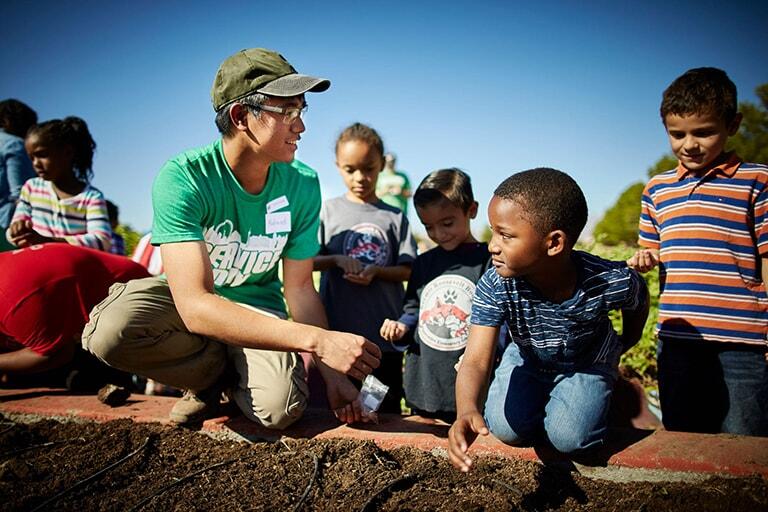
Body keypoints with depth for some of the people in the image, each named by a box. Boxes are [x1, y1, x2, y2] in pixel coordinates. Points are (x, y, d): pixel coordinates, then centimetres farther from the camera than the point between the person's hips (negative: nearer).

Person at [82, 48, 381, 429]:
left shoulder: (302, 184, -14)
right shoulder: (183, 178, -27)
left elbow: (299, 287, -7)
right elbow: (195, 306, -36)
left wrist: (332, 374, -16)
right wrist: (318, 340, -42)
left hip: (256, 307, 1)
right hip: (183, 299, -1)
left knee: (281, 407, -27)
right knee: (110, 330, -34)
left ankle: (221, 375, 9)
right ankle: (214, 373, -3)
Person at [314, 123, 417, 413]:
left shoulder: (394, 217, 3)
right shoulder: (329, 210, 3)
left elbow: (408, 270, 2)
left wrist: (375, 271, -16)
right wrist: (337, 260, -15)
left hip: (385, 331, 1)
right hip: (338, 327, 0)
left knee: (387, 410, 13)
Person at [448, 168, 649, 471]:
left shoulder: (611, 282, -35)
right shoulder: (494, 287, -35)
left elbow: (638, 302, -8)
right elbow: (476, 360, -42)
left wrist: (623, 346, 4)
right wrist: (467, 411, -61)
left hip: (588, 363, -1)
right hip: (527, 360, 1)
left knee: (570, 439, -20)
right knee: (506, 428, -17)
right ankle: (539, 399, 16)